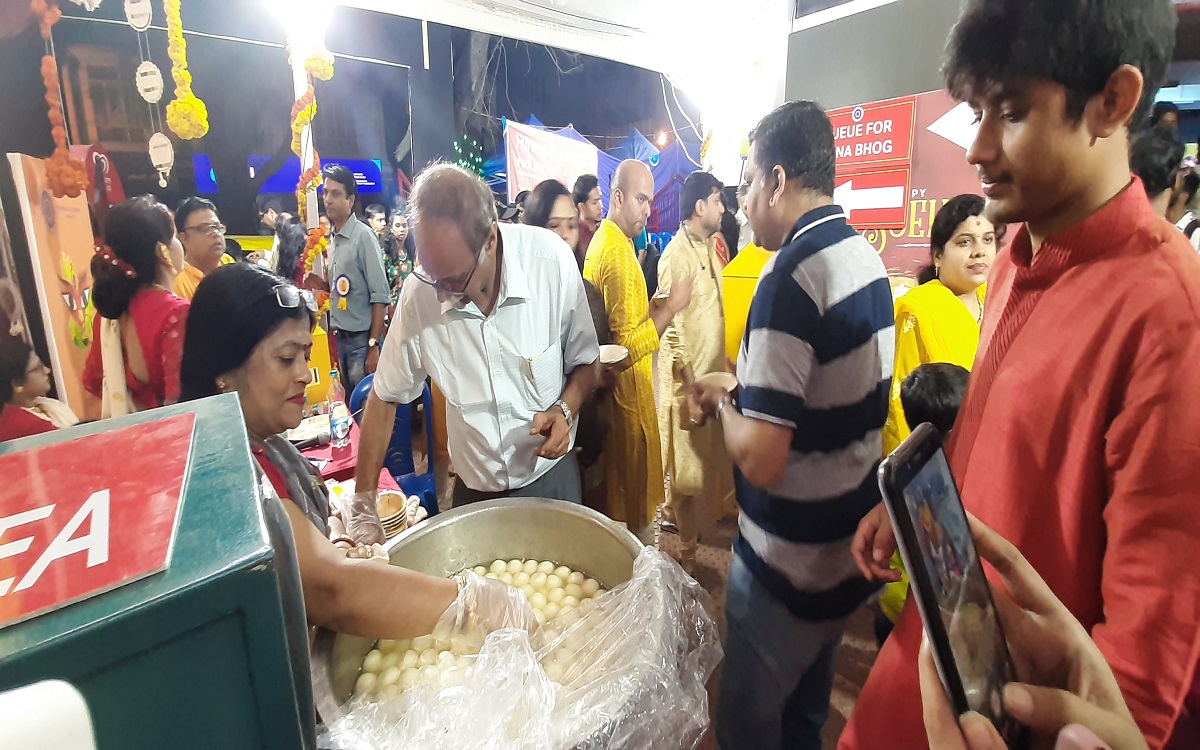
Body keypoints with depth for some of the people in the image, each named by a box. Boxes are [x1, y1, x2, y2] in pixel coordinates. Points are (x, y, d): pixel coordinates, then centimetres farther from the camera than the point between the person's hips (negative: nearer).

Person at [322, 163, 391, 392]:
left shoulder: (364, 237, -11)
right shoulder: (332, 238, 10)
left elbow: (380, 296, -14)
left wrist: (373, 345, -17)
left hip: (361, 339, -7)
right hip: (340, 338, 7)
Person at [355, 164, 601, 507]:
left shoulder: (552, 261, -21)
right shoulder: (419, 293, -16)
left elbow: (585, 362, -5)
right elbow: (385, 397, -3)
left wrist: (564, 410, -24)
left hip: (551, 478, -1)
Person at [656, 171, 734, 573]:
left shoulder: (711, 246, 9)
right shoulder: (676, 255, -18)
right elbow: (671, 324, -20)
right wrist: (690, 385, -20)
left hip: (715, 369, 8)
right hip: (688, 378, -8)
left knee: (710, 457, 21)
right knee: (686, 464, 5)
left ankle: (694, 521, 42)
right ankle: (686, 547, 22)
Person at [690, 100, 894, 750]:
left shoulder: (790, 277, -25)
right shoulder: (868, 258, 3)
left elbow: (761, 460, -28)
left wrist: (721, 402, -10)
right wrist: (755, 379, 10)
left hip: (789, 566, -8)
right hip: (854, 544, 8)